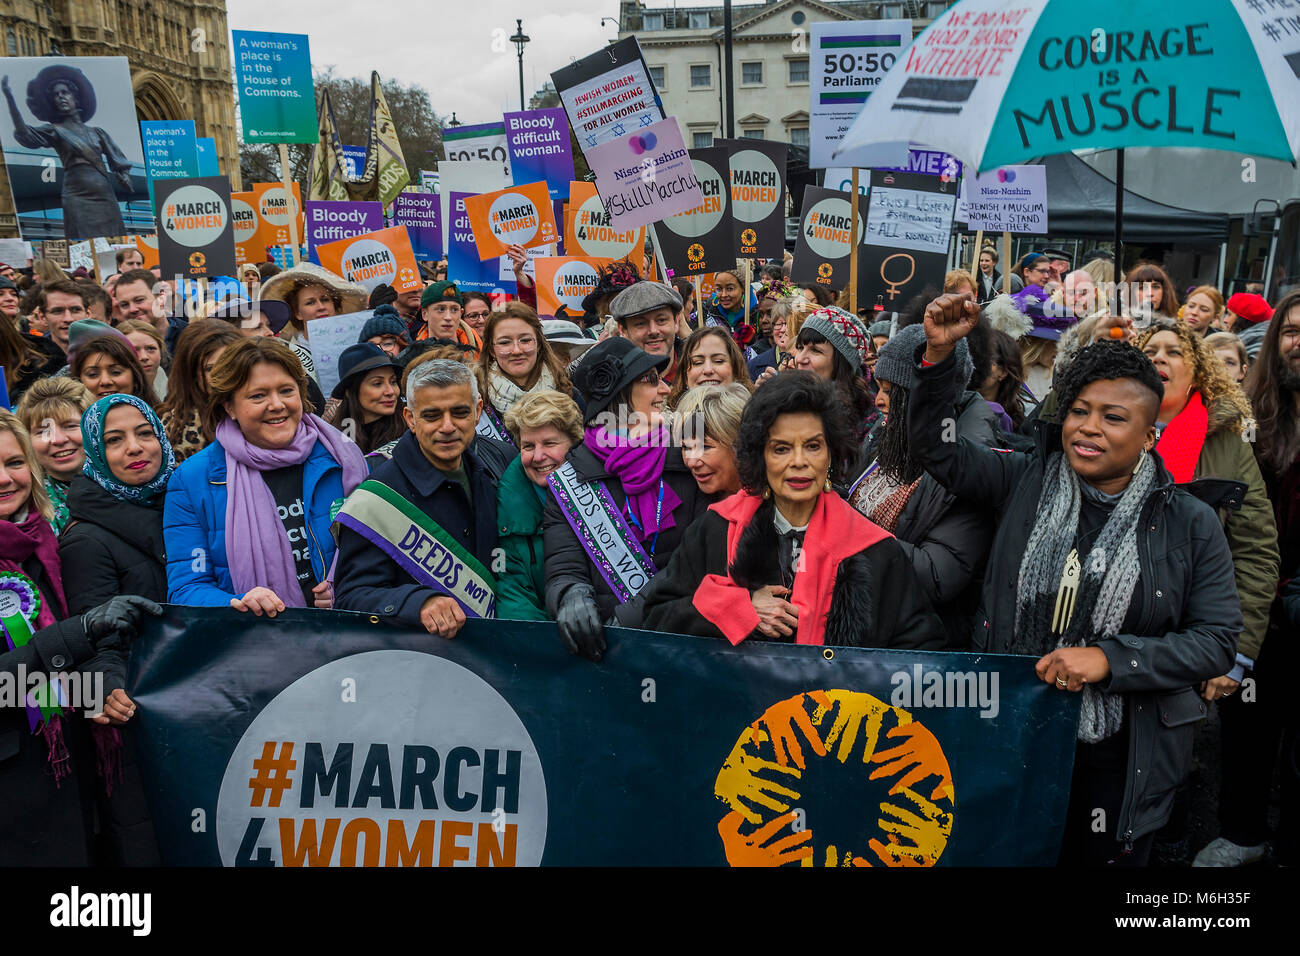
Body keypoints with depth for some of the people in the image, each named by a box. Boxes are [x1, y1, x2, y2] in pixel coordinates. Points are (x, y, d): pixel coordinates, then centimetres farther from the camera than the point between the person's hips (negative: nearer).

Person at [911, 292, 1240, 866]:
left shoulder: (1190, 524, -4)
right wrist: (939, 353, -15)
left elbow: (1216, 639, -5)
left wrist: (1109, 658, -18)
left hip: (1117, 760, -1)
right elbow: (936, 447, -1)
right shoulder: (1025, 481, 0)